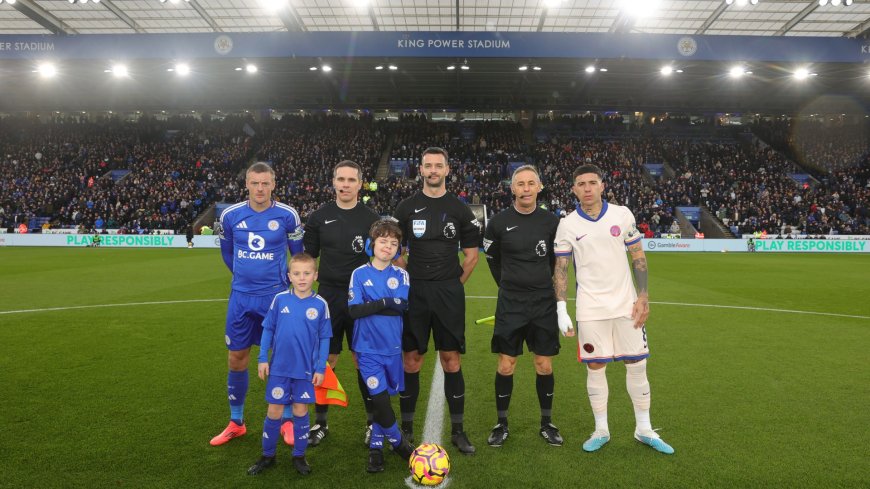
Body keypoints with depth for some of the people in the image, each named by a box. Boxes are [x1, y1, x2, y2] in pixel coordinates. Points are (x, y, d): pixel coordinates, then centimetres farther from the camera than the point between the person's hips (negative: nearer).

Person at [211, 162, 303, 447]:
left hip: (276, 296, -2)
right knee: (236, 360, 9)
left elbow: (299, 252, 6)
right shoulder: (230, 215, -1)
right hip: (241, 297, 3)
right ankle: (236, 423, 26)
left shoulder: (287, 215, -8)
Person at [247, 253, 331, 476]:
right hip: (279, 368, 1)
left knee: (300, 411, 9)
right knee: (274, 411, 9)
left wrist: (320, 368, -3)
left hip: (306, 370, 0)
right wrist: (262, 358, -1)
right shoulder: (280, 299, -6)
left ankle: (299, 456, 27)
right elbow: (268, 329, 3)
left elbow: (324, 338, -1)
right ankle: (268, 456, 28)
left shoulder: (320, 304, -7)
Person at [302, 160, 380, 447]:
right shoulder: (319, 218, 4)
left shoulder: (371, 219, 0)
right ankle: (320, 423, 24)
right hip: (327, 297, 2)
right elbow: (307, 257, 10)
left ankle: (373, 421, 22)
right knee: (325, 360, 7)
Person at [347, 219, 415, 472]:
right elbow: (353, 311, -12)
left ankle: (376, 445, 30)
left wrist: (369, 306, -16)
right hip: (368, 348, -2)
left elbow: (402, 306, -13)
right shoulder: (359, 274, -3)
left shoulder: (401, 275, 1)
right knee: (380, 399, -6)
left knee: (382, 399, 12)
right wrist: (385, 303, -16)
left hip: (392, 347, 2)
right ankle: (398, 442, 17)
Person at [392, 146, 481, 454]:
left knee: (452, 361, 4)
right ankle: (406, 427, 19)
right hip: (414, 292, 0)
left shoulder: (459, 209, 4)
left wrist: (454, 284, 4)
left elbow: (472, 254, 9)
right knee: (411, 360, 5)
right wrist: (410, 279, 2)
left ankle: (457, 430, 16)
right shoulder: (406, 208, 4)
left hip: (449, 293, 0)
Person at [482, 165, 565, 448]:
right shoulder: (499, 222, -5)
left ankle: (547, 423, 26)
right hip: (510, 304, -1)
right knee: (506, 366, 3)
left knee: (544, 366, 8)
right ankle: (502, 424, 21)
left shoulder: (551, 222, -2)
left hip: (543, 303, 1)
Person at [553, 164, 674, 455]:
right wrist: (561, 309, -7)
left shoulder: (622, 214, 0)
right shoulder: (567, 225, -2)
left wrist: (643, 297, -2)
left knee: (637, 365, 7)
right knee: (595, 368, 5)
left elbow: (638, 257, 5)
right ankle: (601, 431, 22)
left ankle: (644, 430, 24)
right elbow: (560, 268, 0)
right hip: (590, 310, -1)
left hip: (626, 305, 1)